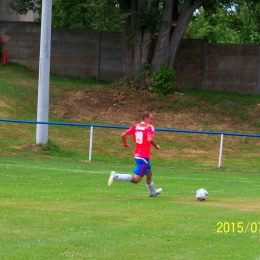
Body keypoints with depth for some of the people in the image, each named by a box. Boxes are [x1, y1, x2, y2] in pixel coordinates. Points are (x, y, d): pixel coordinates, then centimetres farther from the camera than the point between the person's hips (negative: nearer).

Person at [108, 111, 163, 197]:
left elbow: (123, 135, 1)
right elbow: (150, 139, -25)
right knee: (136, 179, -12)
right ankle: (116, 176, -24)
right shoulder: (149, 127, -9)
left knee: (149, 174, 29)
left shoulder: (135, 127, 9)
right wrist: (156, 146, -6)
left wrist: (125, 144, 20)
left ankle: (152, 192, 44)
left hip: (137, 154, 9)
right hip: (144, 156, -9)